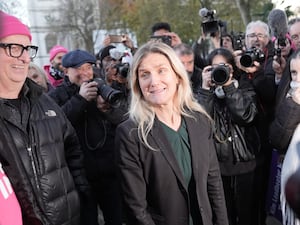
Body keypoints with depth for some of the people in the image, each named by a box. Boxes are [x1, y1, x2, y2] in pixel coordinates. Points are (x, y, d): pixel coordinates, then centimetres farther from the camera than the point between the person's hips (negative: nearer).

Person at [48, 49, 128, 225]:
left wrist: (108, 109, -19)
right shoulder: (56, 96, 2)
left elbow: (127, 119, 0)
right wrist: (80, 99, -20)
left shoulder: (102, 89, 9)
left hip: (110, 171, 3)